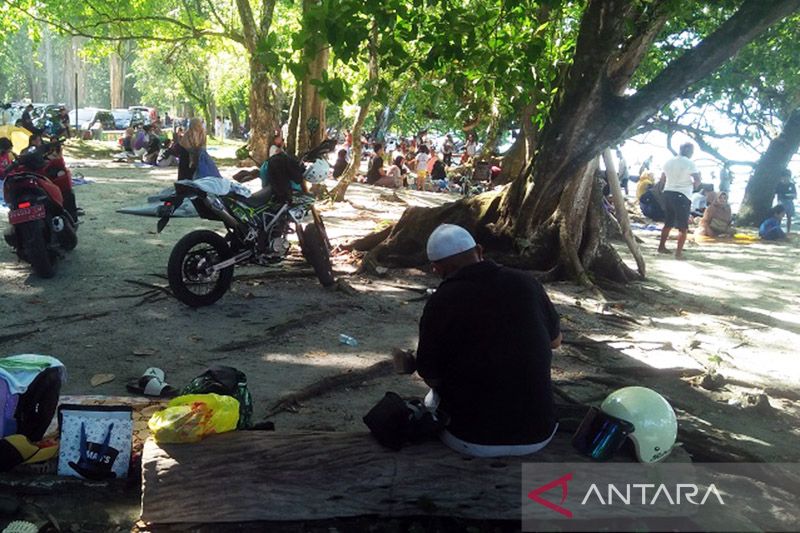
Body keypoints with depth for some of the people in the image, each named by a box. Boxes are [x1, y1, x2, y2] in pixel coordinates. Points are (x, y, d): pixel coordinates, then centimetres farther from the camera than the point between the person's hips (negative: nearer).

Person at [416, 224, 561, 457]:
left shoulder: (440, 302, -14)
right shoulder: (526, 282, -5)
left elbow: (430, 375, -3)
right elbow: (555, 341, 12)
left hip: (473, 441, -1)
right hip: (538, 435, 1)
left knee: (432, 400, 29)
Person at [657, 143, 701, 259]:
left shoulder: (669, 162, 11)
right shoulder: (689, 163, -9)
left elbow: (662, 179, 18)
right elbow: (697, 181, -14)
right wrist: (693, 186, 5)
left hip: (668, 193, 7)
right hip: (682, 195, -7)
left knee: (668, 223, 19)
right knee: (683, 227, -1)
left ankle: (661, 247, 24)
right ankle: (678, 252, -5)